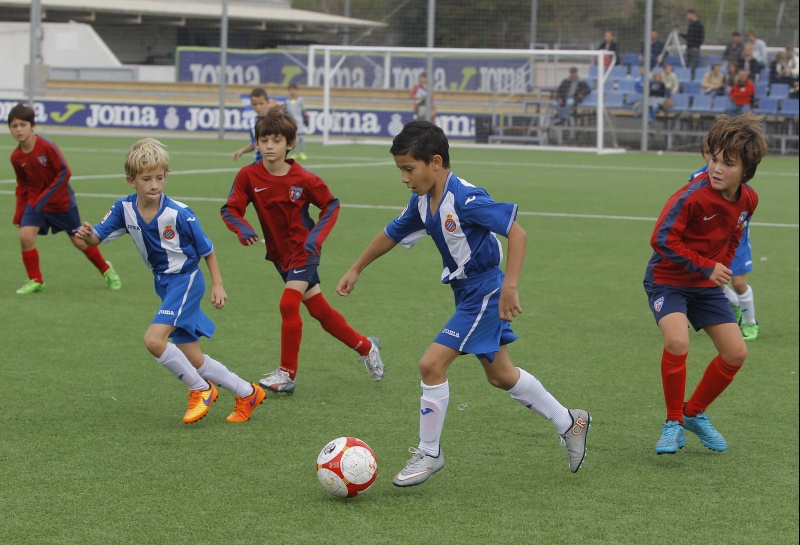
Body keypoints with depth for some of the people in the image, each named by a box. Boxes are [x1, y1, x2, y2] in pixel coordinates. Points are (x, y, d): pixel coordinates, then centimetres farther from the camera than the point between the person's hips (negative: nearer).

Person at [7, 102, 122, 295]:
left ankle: (106, 270, 31)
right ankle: (35, 281, 0)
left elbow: (65, 172, -21)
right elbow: (22, 186, 7)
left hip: (62, 201, -4)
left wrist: (45, 197, -26)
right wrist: (19, 214, 4)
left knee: (79, 240, 7)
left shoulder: (47, 146, -23)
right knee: (25, 236, -17)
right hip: (35, 201, 4)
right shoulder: (16, 157, -7)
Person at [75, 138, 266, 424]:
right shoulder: (125, 208, -8)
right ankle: (247, 393, 26)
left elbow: (206, 249, -8)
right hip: (164, 283, 7)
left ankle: (201, 389, -3)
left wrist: (217, 285, -6)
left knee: (154, 339, -23)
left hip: (185, 279, -7)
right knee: (193, 360, 9)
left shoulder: (179, 214, -21)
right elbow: (98, 237, -6)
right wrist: (87, 234, -28)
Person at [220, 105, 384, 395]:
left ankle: (287, 374, -8)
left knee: (288, 304, -19)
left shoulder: (304, 179, -17)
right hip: (279, 254, 5)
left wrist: (317, 236, -17)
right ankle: (365, 346, 33)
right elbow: (230, 209, -11)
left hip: (303, 251, -4)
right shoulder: (248, 176, -12)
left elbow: (331, 205, -4)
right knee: (319, 310, 13)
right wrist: (242, 229, -31)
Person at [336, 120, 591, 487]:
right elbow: (392, 234, 18)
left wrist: (509, 286, -33)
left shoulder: (465, 199, -25)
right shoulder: (422, 202, 1)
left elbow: (516, 233, -26)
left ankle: (429, 453, 2)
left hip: (484, 293, -9)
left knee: (432, 364, -13)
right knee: (500, 375, 19)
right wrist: (356, 270, 25)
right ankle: (569, 422, 35)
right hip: (467, 293, 9)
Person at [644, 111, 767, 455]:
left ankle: (694, 413, 24)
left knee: (736, 352, 2)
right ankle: (673, 423, -10)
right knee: (677, 341, -29)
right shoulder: (694, 195, -26)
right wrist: (706, 266, -24)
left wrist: (723, 267, 2)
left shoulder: (748, 200, -5)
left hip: (707, 285, 6)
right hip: (668, 280, -6)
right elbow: (662, 238, -26)